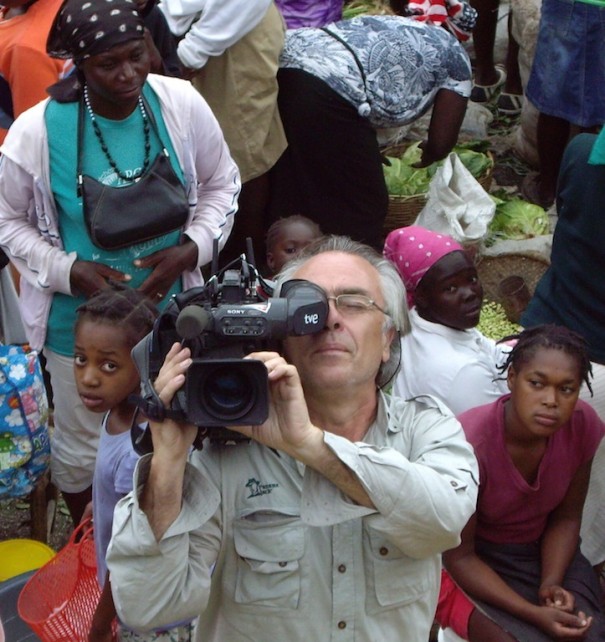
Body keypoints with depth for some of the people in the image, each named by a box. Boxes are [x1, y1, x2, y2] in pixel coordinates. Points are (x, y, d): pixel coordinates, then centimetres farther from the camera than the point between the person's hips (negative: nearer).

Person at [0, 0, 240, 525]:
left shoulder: (181, 104, -14)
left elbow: (222, 183, 1)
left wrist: (190, 249, -14)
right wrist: (69, 270, -20)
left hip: (170, 309, 2)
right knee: (82, 447, 17)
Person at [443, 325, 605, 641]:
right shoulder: (470, 442, -28)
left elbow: (566, 518, 1)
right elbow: (459, 557, -19)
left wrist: (551, 584, -15)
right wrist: (533, 613, -26)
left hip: (547, 554, 4)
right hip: (479, 564, -4)